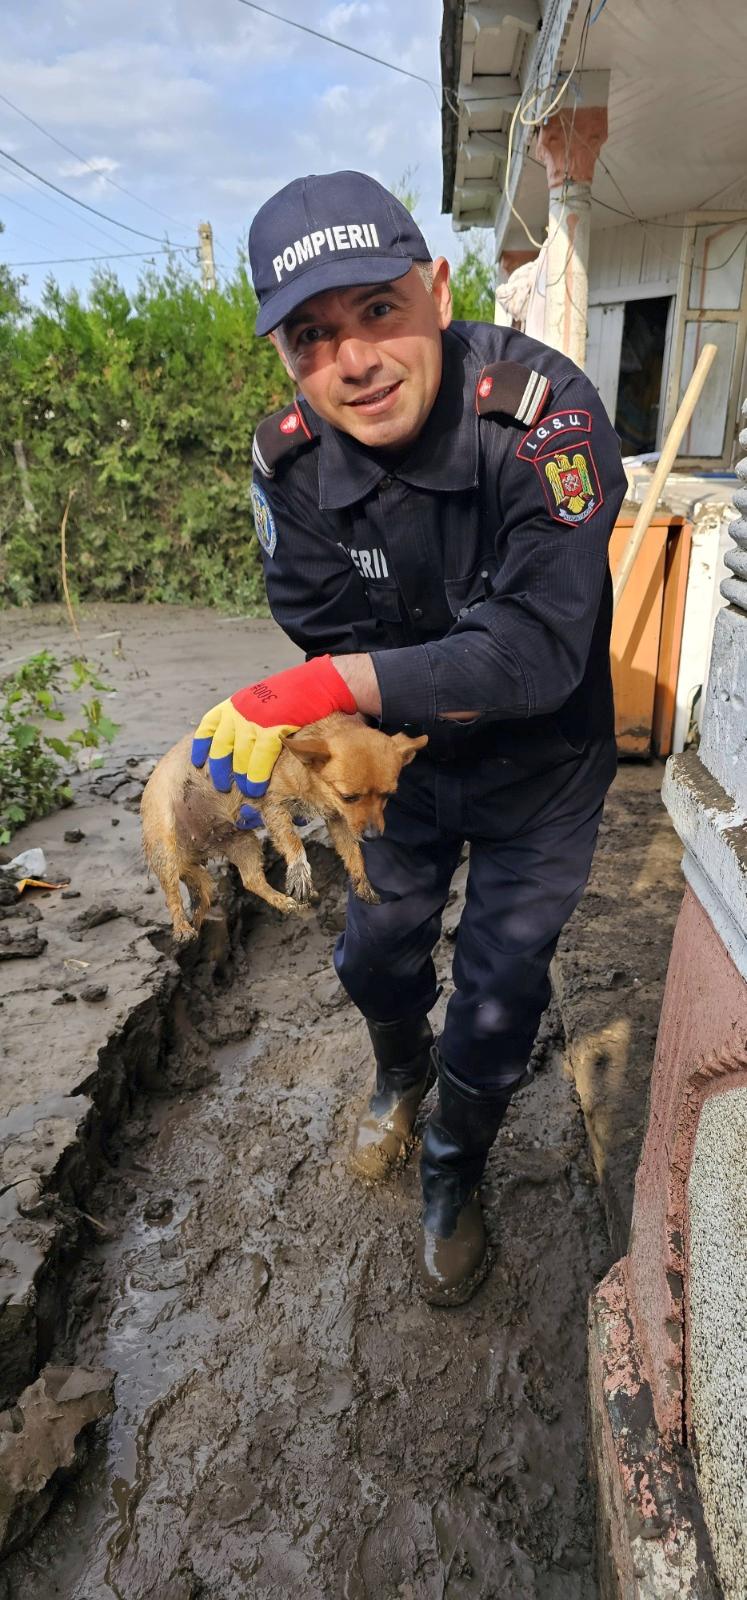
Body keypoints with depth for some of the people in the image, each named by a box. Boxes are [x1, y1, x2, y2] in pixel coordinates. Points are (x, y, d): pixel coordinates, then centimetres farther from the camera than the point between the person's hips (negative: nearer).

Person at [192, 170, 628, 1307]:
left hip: (538, 773, -3)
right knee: (376, 953, 20)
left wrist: (334, 687, -44)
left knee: (498, 996, 10)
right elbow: (326, 638, -8)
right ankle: (402, 1073, 58)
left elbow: (537, 649, -38)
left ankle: (455, 1172, 42)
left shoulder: (542, 409, -31)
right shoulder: (290, 458, -16)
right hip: (406, 756, 4)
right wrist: (323, 743, -27)